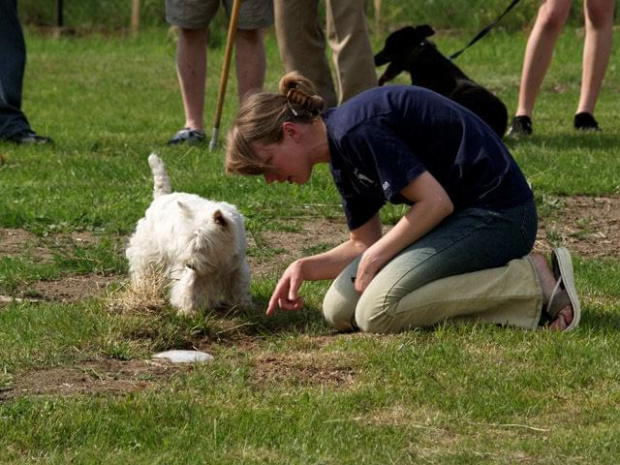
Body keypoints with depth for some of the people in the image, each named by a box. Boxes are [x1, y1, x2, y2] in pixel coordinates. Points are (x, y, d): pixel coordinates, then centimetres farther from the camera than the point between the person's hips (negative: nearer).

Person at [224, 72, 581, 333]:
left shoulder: (354, 131, -19)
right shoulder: (343, 160, 13)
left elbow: (435, 202, -21)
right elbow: (364, 245, 19)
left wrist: (374, 259, -12)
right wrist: (306, 268, 3)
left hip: (496, 214, -10)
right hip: (460, 215, 10)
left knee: (377, 312, -24)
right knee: (340, 311, 3)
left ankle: (534, 282, -14)